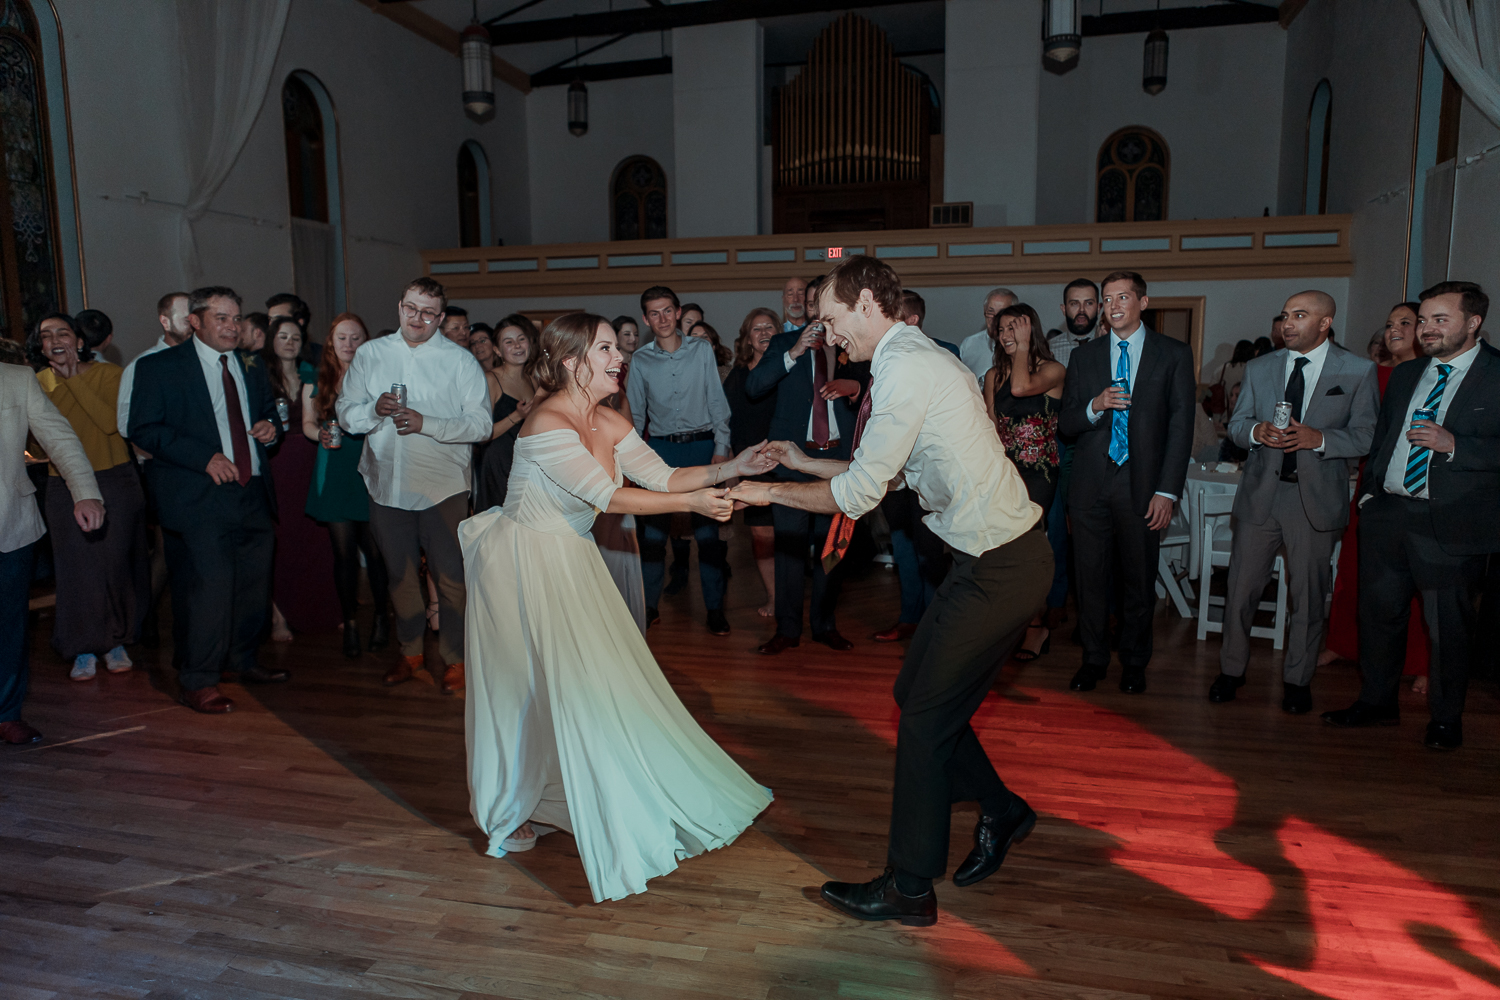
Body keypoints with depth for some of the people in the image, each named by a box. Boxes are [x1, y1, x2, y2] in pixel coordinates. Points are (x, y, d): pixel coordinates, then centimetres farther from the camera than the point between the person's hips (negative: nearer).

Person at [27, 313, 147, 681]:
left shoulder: (108, 374, -3)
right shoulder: (38, 384, 4)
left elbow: (112, 422, -19)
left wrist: (74, 378, -14)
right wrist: (60, 381, -11)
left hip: (115, 483, -2)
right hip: (65, 488, 2)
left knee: (117, 564, 2)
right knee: (76, 569, 2)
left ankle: (116, 641, 19)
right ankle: (85, 649, 15)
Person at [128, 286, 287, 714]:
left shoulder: (251, 368, 17)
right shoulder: (159, 367, -1)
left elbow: (269, 413, 30)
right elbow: (143, 429, -8)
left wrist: (270, 428, 4)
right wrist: (204, 457, -19)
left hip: (254, 494, 6)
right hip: (200, 498, -6)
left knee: (254, 585, 12)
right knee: (207, 589, -7)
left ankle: (242, 660, 31)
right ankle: (199, 680, 8)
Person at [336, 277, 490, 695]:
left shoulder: (461, 361, -3)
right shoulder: (369, 354, 8)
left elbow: (481, 423, -11)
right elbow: (345, 412, 8)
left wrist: (426, 423, -21)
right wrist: (374, 410, -13)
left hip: (442, 486, -3)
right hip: (386, 484, 4)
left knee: (450, 575, 0)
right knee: (399, 574, 16)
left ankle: (454, 659, 16)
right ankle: (410, 651, 34)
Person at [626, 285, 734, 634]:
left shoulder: (702, 350, 1)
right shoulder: (640, 360, 4)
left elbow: (718, 402, 1)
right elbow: (635, 415, 11)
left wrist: (721, 447, -6)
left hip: (702, 446, -1)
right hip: (661, 449, 1)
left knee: (708, 531, 1)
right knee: (653, 532, 3)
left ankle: (715, 609, 10)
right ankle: (649, 606, 15)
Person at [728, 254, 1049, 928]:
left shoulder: (905, 368, -19)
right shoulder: (922, 360, 14)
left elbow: (858, 494, -17)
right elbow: (883, 471, 21)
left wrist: (771, 492, -4)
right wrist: (808, 464, 23)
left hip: (999, 568, -10)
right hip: (999, 553, 10)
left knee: (925, 717, -2)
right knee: (919, 693, 16)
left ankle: (909, 889, 12)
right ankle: (1000, 811, 34)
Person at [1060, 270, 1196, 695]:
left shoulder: (1174, 355, 4)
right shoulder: (1083, 356, 11)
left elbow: (1181, 427, -1)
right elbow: (1065, 424, 10)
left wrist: (1167, 491, -8)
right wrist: (1094, 406, -13)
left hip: (1142, 485, -2)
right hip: (1090, 484, 2)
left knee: (1138, 580, 7)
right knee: (1091, 577, 7)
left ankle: (1134, 664, 24)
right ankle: (1093, 659, 22)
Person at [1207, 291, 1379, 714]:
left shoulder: (1359, 371, 1)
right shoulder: (1259, 368, 10)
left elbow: (1368, 436, -2)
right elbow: (1236, 425, 11)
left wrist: (1318, 438, -19)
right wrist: (1256, 431, -12)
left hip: (1317, 497, -2)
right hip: (1260, 493, 2)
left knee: (1308, 595, 6)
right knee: (1241, 588, 5)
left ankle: (1297, 681, 21)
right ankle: (1231, 670, 21)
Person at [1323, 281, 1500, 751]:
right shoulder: (1405, 375, 15)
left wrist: (1454, 444, -22)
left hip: (1452, 523, -5)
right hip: (1386, 513, 6)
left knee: (1448, 624, 5)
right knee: (1379, 610, 12)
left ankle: (1446, 719, 22)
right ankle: (1378, 702, 28)